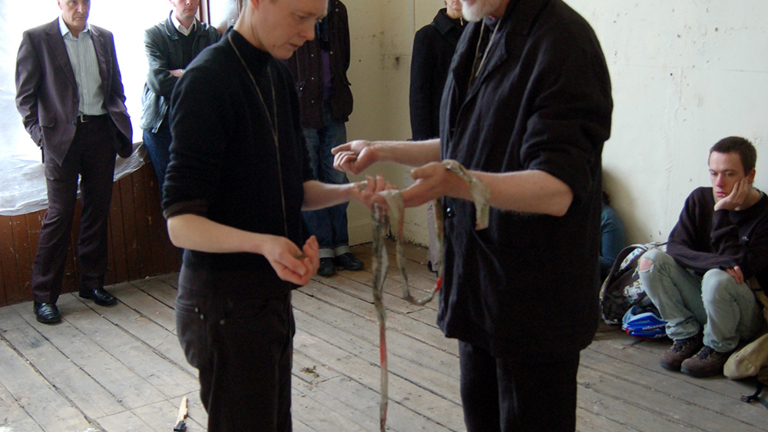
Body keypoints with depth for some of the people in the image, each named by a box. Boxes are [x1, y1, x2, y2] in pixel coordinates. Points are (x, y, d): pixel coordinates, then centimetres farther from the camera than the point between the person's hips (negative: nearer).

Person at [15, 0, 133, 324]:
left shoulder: (104, 38, 11)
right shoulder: (36, 39, -1)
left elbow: (116, 89, 17)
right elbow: (25, 96, -1)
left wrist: (122, 127, 7)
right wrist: (39, 134, -9)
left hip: (101, 132, 4)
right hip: (63, 136, -4)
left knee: (97, 211, 9)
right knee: (59, 215, -4)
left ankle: (92, 282, 22)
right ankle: (44, 295, 6)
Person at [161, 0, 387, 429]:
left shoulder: (278, 75, 8)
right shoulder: (208, 79, -18)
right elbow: (181, 223, -21)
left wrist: (352, 191, -5)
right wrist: (262, 243, -37)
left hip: (272, 291, 8)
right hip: (227, 298, -8)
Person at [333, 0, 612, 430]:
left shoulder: (563, 42, -20)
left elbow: (557, 190, -27)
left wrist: (457, 182, -41)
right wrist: (382, 150, 19)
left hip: (535, 296, -9)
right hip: (475, 279, 9)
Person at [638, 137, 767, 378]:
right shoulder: (700, 199, -3)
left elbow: (739, 267, -27)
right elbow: (675, 247, -13)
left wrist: (722, 212, -26)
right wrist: (718, 262, -30)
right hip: (702, 303, 4)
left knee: (718, 278, -37)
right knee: (651, 259, -16)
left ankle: (719, 348, -8)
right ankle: (686, 335, -4)